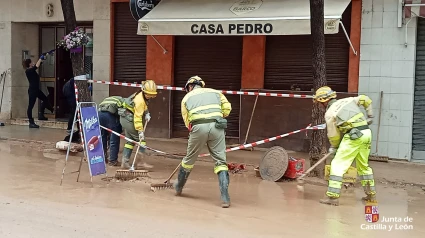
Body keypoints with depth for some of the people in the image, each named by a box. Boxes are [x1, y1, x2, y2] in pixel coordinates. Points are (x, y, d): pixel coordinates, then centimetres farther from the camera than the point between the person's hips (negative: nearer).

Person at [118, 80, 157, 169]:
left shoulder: (141, 95, 4)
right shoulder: (140, 100, -24)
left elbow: (144, 107, 21)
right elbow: (138, 117, -26)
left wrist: (147, 114, 2)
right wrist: (140, 131, -27)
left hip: (124, 118, 10)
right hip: (129, 119, -10)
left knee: (130, 140, 12)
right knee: (141, 139, -4)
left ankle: (125, 162, 11)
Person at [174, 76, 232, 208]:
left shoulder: (187, 97, 21)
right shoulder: (215, 92, 22)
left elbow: (187, 120, 17)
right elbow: (227, 108, 10)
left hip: (198, 127, 0)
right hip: (216, 127, 0)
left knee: (189, 159, 18)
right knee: (220, 161, 3)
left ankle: (178, 187, 39)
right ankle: (225, 197, -7)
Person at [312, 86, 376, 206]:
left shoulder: (329, 114, 0)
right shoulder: (347, 100, 16)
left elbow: (333, 136, 5)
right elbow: (366, 99, 18)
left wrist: (334, 147, 24)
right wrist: (370, 115, 26)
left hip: (354, 136, -7)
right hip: (367, 133, 7)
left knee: (337, 165, -2)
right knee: (364, 165, 22)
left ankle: (333, 196, -8)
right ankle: (371, 194, 29)